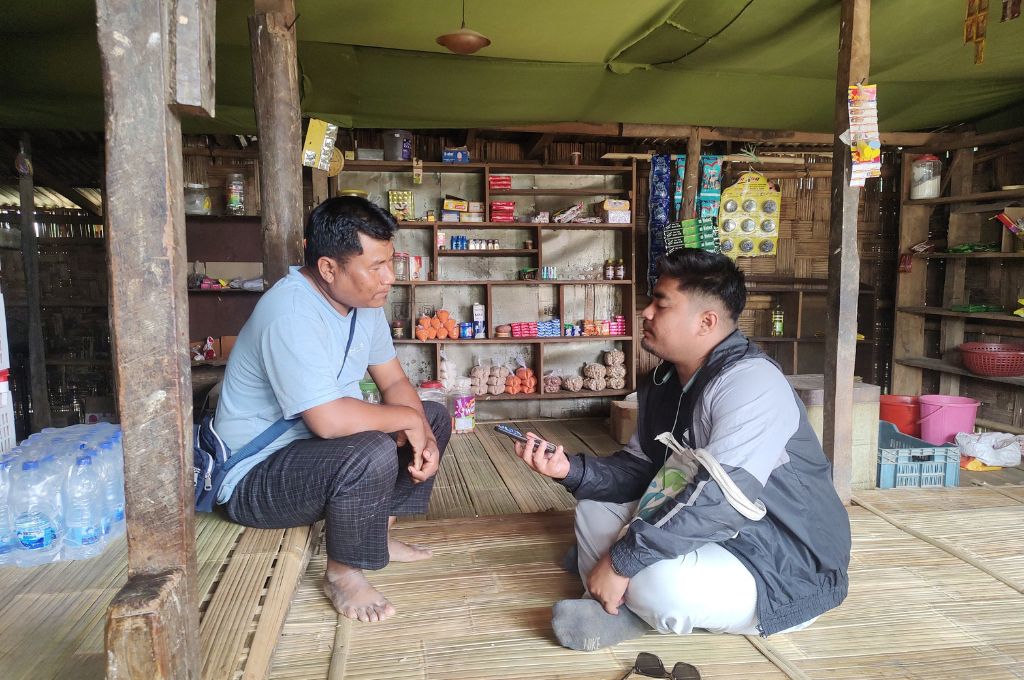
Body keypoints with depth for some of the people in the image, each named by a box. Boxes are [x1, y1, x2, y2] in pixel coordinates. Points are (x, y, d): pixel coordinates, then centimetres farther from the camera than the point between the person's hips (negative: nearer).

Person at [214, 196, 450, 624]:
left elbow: (394, 384, 5)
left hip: (316, 446, 9)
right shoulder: (292, 312, -29)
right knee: (373, 453, -35)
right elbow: (330, 420, -36)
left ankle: (379, 531, 14)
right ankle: (343, 573, -9)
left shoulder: (363, 300, -1)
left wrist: (422, 434, -14)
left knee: (435, 417, 7)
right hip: (257, 476, -9)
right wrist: (407, 420, -21)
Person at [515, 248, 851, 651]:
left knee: (664, 584, -36)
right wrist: (571, 470, -10)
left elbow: (720, 499, -32)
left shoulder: (751, 383, -23)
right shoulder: (665, 383, 5)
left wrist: (622, 560, -28)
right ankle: (618, 607, -11)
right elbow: (639, 470, 8)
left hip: (787, 571, -9)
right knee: (594, 507, 8)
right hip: (717, 536, 9)